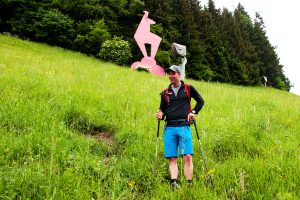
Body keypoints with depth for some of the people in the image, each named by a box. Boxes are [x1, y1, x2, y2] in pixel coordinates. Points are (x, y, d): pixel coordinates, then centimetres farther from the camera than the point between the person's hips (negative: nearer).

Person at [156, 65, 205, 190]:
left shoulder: (188, 88, 10)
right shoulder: (165, 93, 16)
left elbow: (201, 102, 17)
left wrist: (193, 112, 1)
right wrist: (160, 116, -2)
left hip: (184, 127, -2)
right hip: (169, 128, 3)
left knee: (187, 157, -10)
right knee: (172, 159, -4)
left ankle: (189, 184, -6)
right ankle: (174, 183, -10)